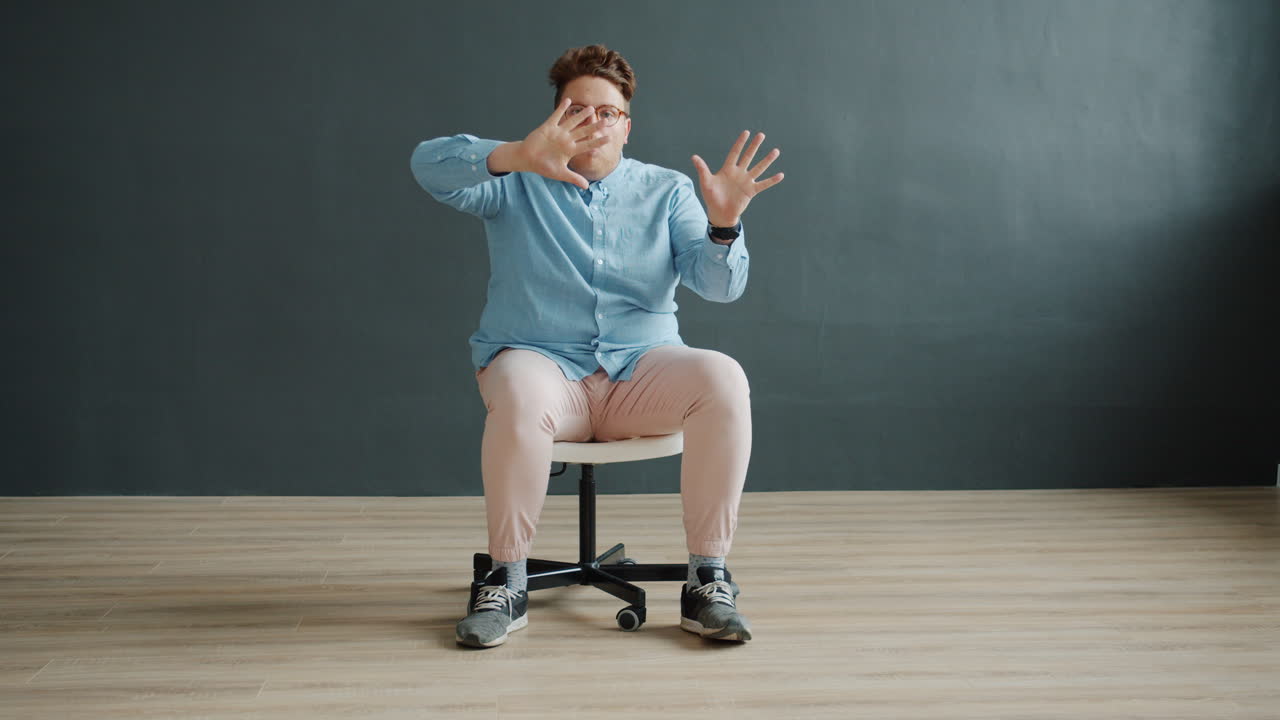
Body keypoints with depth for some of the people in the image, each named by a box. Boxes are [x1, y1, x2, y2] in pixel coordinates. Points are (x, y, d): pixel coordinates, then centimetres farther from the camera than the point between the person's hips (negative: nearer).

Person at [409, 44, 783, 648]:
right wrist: (518, 155, -32)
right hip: (542, 364, -2)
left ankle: (708, 581, -22)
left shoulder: (666, 192, 13)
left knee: (724, 379, -28)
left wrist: (724, 221, -22)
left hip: (641, 370, 2)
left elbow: (720, 285, 0)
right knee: (522, 395, -38)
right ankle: (506, 582, -21)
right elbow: (429, 164, -13)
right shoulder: (518, 184, 7)